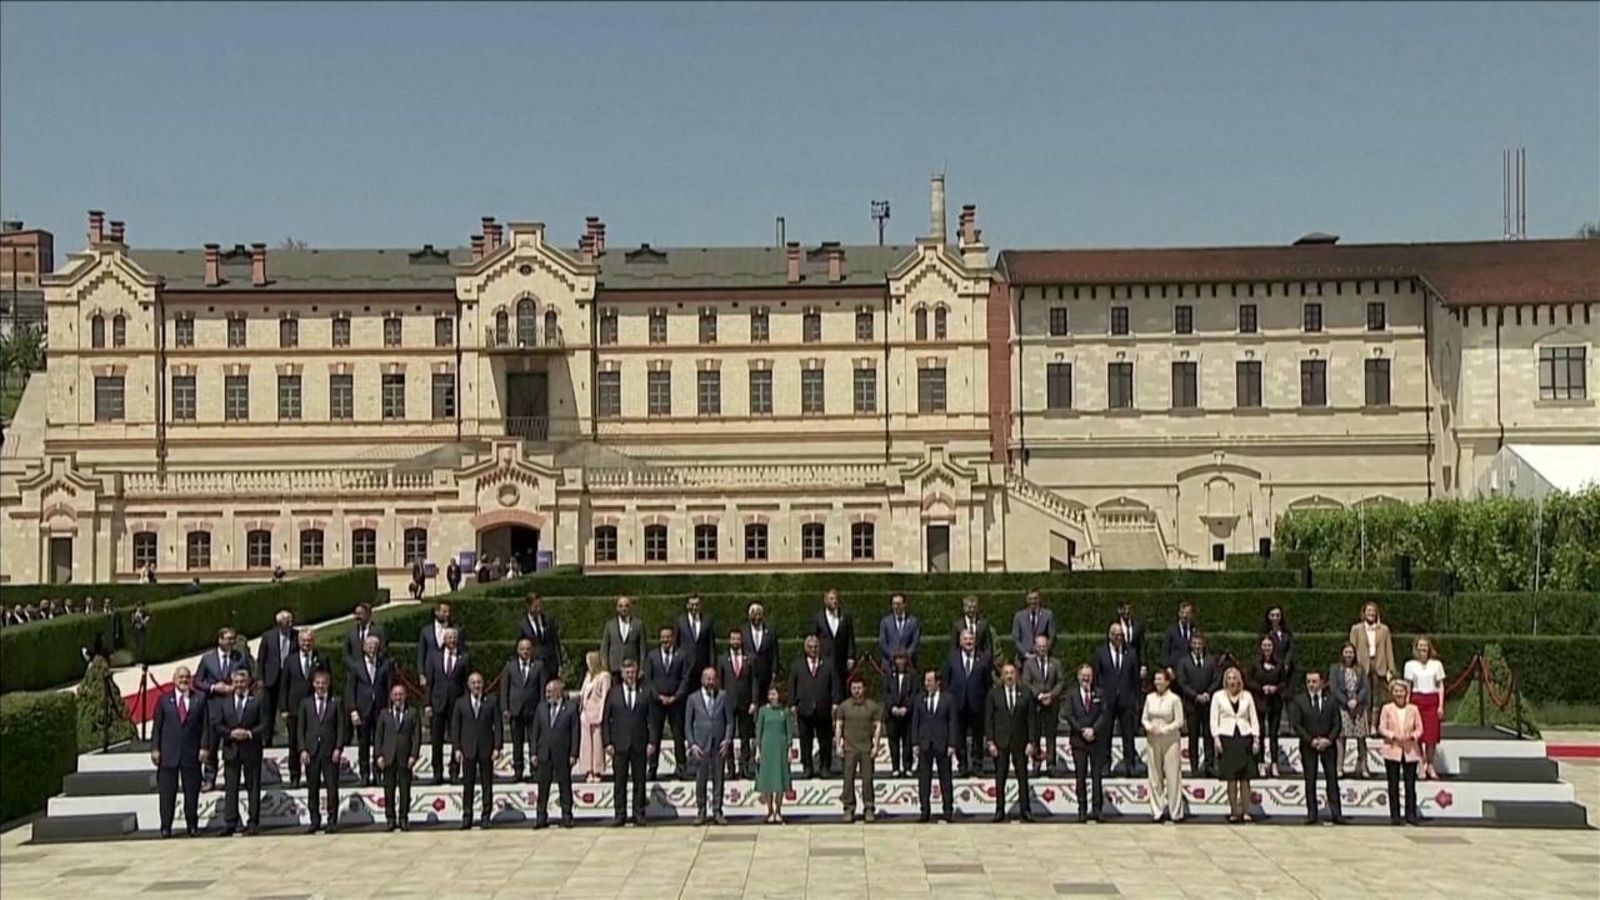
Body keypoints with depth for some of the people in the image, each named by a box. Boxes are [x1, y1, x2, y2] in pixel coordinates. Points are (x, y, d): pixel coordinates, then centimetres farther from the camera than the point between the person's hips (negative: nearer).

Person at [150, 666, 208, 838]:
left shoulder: (200, 699, 7)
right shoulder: (164, 700, 7)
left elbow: (205, 725, 4)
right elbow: (157, 726, 6)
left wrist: (203, 747, -4)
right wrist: (155, 749, -2)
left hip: (192, 753, 0)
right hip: (168, 754, 0)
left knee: (191, 792, 4)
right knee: (167, 793, 1)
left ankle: (192, 826, 11)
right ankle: (166, 827, 7)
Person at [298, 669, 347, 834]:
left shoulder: (336, 703, 7)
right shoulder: (305, 703, 10)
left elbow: (341, 727, 3)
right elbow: (301, 729, 8)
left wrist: (338, 748, -7)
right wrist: (303, 750, -3)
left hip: (330, 751, -1)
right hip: (311, 751, 1)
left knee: (332, 787, -3)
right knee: (312, 788, 4)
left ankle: (332, 821, 3)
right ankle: (315, 821, 11)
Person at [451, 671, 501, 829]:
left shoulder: (491, 702, 4)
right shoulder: (460, 703, 7)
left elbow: (497, 725, 3)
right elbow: (455, 727, 6)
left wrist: (496, 747, -5)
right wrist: (457, 748, -2)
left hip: (486, 749, 0)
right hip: (468, 750, 0)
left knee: (487, 785, 2)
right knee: (468, 785, 2)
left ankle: (486, 816, 7)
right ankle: (467, 817, 6)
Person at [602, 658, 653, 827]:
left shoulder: (645, 693, 7)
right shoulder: (613, 694, 7)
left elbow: (651, 719, 5)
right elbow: (605, 721, 6)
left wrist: (651, 742, -3)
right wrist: (607, 743, -3)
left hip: (639, 744, 0)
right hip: (619, 745, 0)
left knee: (639, 781, 3)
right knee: (619, 781, 1)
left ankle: (639, 814, 8)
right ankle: (620, 815, 5)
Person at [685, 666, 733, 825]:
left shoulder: (722, 697, 6)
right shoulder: (693, 698, 3)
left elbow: (729, 721, 7)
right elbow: (688, 724, 4)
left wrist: (727, 739, -6)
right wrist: (692, 744, -6)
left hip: (719, 745, 1)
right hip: (700, 745, -1)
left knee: (718, 780, 3)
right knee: (700, 780, 1)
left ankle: (717, 811, 10)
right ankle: (700, 811, 10)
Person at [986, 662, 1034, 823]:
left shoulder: (1025, 693, 3)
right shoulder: (994, 694, 2)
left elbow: (1030, 719, 3)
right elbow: (988, 719, 2)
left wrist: (1030, 742, -3)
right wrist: (990, 742, -5)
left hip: (1019, 740, 0)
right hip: (1000, 741, 0)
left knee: (1022, 776, 2)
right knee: (1000, 778, 2)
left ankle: (1025, 810, 7)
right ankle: (1000, 810, 8)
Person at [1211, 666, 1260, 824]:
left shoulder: (1247, 696, 9)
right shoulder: (1218, 696, 5)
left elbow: (1254, 719, 10)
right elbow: (1214, 719, 4)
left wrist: (1256, 739, 3)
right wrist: (1216, 738, -6)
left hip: (1244, 737, 1)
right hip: (1227, 737, -1)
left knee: (1245, 777, -1)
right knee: (1231, 777, -1)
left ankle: (1246, 812, 2)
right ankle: (1234, 812, 4)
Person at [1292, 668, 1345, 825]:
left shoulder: (1331, 701, 5)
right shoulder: (1298, 701, 1)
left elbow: (1337, 723, 4)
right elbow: (1296, 724, -4)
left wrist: (1329, 739, -12)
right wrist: (1311, 740, -13)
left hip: (1328, 745, 1)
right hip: (1308, 746, -1)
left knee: (1332, 779, 1)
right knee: (1310, 780, 1)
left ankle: (1336, 813, 3)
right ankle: (1311, 813, 4)